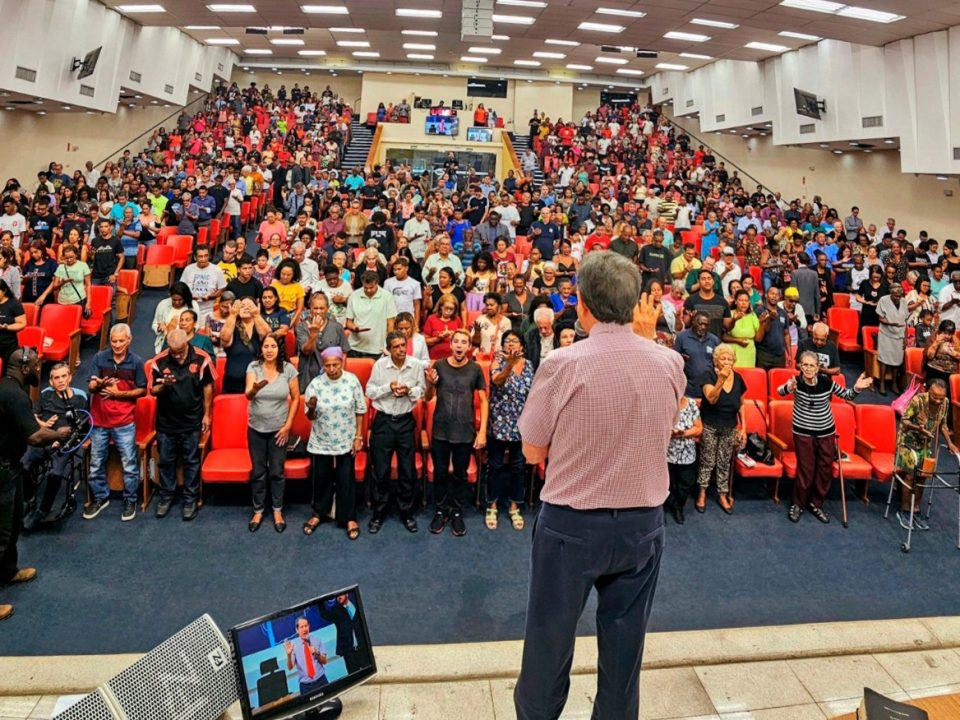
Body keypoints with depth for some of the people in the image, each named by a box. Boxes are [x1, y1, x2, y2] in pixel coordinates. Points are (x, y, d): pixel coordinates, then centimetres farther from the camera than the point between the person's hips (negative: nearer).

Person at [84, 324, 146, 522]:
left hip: (124, 421, -2)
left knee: (129, 464, 3)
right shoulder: (100, 358, -1)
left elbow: (142, 390, 0)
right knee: (96, 463, 14)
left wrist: (119, 393, -13)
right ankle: (100, 497, 32)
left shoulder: (136, 362, -4)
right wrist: (98, 384, -22)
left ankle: (130, 500, 18)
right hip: (99, 418, 2)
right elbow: (90, 386, 0)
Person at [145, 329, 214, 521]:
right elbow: (152, 391, -3)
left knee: (191, 462, 9)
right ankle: (166, 496, 31)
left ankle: (191, 499, 22)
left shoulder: (201, 359, -12)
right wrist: (164, 385, -26)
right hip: (166, 421, 1)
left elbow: (207, 387, -2)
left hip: (192, 422, -1)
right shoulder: (158, 362, -10)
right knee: (166, 461, 14)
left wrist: (206, 414, 0)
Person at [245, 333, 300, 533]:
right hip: (256, 429, 1)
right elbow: (248, 395, -22)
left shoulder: (288, 369, -8)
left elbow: (295, 399, -3)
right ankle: (258, 511, 26)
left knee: (277, 472, 8)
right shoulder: (253, 367, -8)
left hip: (278, 429, 0)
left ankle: (277, 511, 23)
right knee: (258, 472, 11)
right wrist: (255, 388, -46)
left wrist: (288, 426, -7)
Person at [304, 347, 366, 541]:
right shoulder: (315, 383, -9)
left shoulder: (352, 380, -10)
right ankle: (318, 513, 36)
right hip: (321, 442, 1)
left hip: (346, 441, -1)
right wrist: (312, 408, -25)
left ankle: (349, 518, 24)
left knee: (346, 481, 8)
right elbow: (311, 417, -3)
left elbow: (360, 411, -2)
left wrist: (358, 436, -4)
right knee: (321, 479, 16)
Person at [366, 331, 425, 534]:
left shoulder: (416, 365, -4)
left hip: (405, 421, 1)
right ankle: (379, 513, 21)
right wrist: (388, 387, -17)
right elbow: (369, 391, -3)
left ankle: (407, 512, 24)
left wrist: (409, 390, -18)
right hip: (383, 421, -1)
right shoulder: (379, 365, -6)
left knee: (407, 470, 8)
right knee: (380, 470, 6)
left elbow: (422, 391, 1)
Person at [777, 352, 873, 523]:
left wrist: (856, 388, -18)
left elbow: (846, 395, 3)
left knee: (826, 470, 11)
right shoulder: (796, 381, -16)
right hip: (803, 433, -3)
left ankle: (816, 504, 30)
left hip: (826, 432, 3)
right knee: (805, 470, 2)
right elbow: (780, 391, -35)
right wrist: (788, 388, -58)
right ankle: (798, 504, 22)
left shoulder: (826, 381, -10)